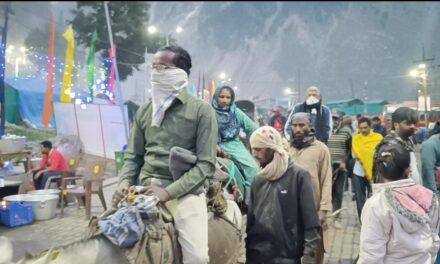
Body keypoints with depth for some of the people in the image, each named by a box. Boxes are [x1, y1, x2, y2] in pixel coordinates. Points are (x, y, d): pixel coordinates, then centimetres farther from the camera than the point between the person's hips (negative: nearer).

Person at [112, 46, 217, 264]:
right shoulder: (144, 111, 13)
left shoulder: (202, 110, -1)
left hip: (184, 193, -4)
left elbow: (206, 163, -7)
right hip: (145, 189, 4)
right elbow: (133, 157, 16)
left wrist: (168, 192, -17)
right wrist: (124, 182, -5)